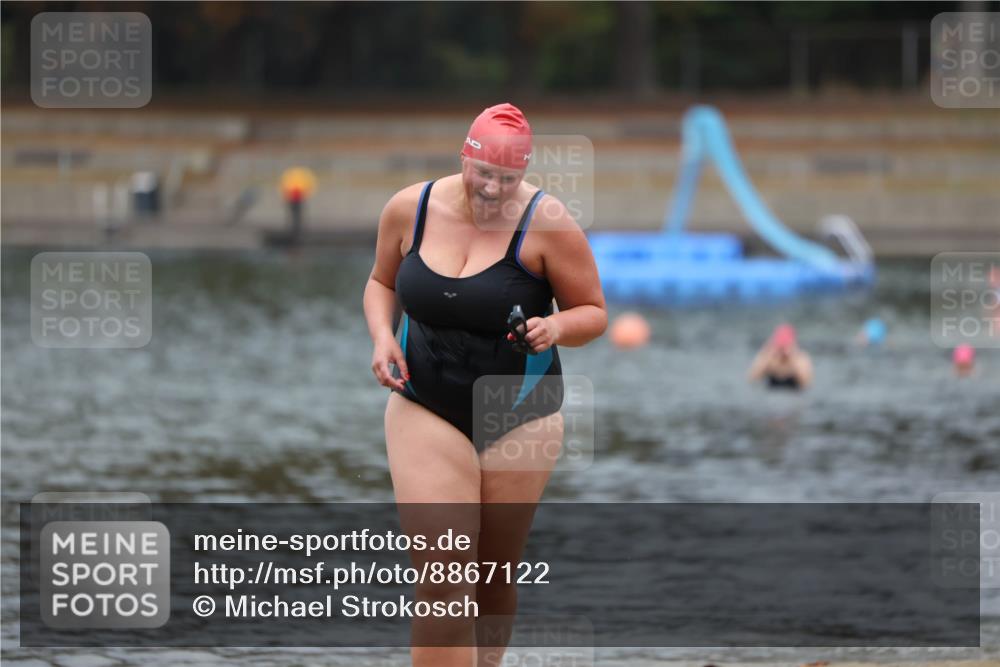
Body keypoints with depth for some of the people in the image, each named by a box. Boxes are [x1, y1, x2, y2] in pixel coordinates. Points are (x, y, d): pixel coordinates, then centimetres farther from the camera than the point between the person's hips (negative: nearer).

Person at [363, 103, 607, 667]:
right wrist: (382, 336, -4)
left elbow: (594, 313, -3)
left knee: (496, 579, 12)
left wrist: (556, 328, -25)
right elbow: (382, 283, 15)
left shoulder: (545, 222, -11)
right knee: (442, 582, -13)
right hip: (426, 412, 0)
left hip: (519, 419, 0)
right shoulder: (410, 209, -4)